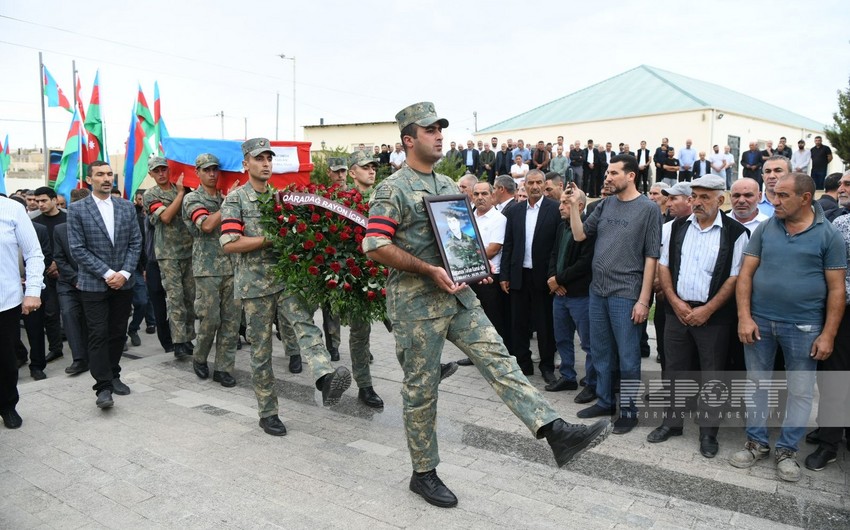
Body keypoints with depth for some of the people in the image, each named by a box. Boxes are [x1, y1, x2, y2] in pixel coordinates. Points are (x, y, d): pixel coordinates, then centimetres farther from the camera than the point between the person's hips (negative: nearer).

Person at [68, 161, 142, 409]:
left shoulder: (127, 207, 7)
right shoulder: (76, 209, -3)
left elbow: (135, 243, 5)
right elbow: (78, 249, -7)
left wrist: (124, 273, -7)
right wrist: (107, 273, -14)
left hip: (123, 282, 4)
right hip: (93, 284, -3)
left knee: (118, 333, 10)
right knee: (98, 335, -5)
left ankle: (113, 376, 24)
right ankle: (103, 386, -3)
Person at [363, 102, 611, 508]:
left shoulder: (448, 184, 14)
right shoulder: (393, 189, -10)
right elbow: (375, 246, -17)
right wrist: (429, 270, -22)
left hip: (457, 294, 7)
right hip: (416, 303, -6)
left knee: (498, 359, -5)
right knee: (421, 388, 5)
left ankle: (556, 432, -9)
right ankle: (424, 474, 21)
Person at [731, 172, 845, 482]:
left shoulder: (828, 235, -3)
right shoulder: (764, 229, 3)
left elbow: (836, 289, -3)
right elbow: (745, 273, 2)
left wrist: (828, 335, -7)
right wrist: (744, 317, -6)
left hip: (804, 326, -2)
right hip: (759, 321, 2)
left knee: (800, 390, 7)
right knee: (756, 383, 11)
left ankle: (787, 450, 23)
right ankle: (757, 443, 26)